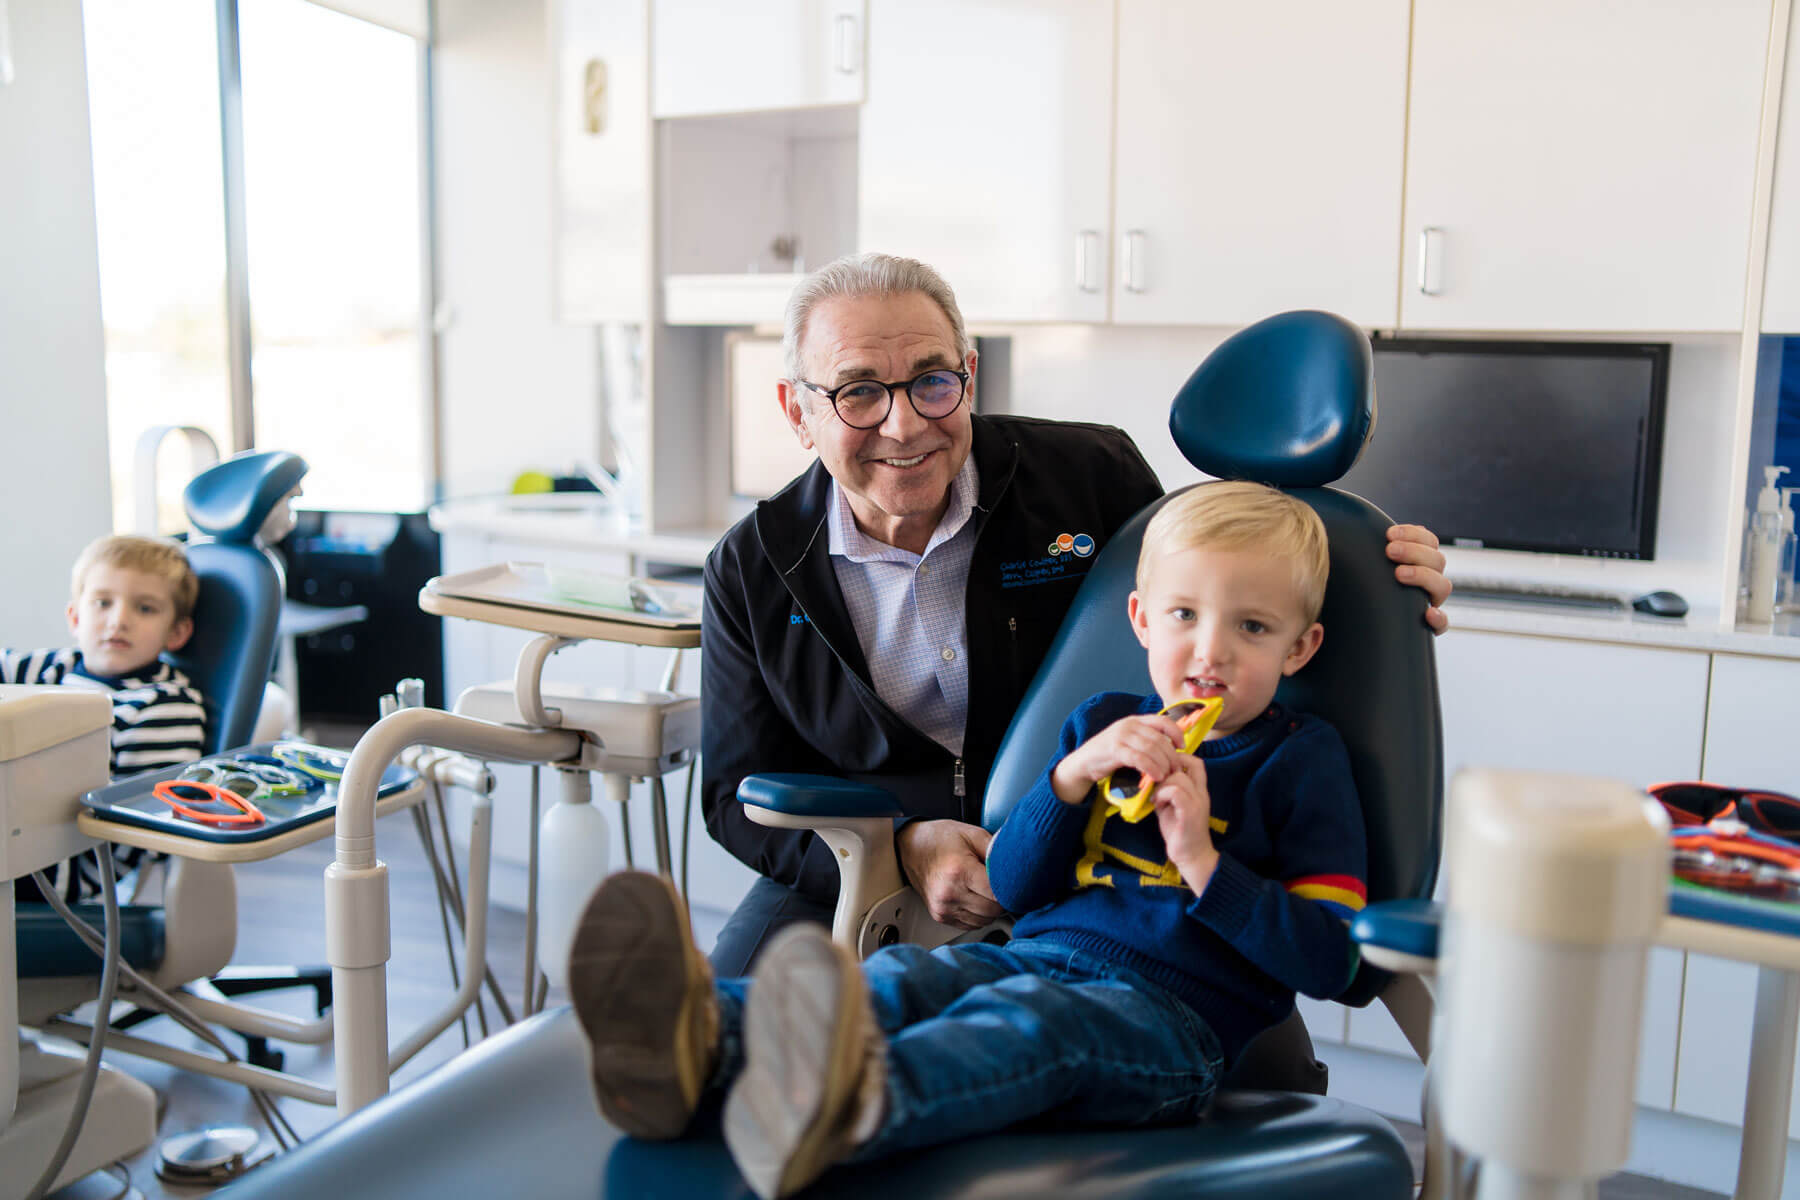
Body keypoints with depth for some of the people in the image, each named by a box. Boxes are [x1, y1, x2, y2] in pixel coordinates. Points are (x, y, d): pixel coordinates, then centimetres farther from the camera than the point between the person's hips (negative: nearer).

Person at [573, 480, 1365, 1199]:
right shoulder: (1104, 724, 20)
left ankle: (856, 1100, -67)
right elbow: (1012, 887, 12)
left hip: (1171, 1015, -4)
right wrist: (1073, 775, -4)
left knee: (1030, 1019, -37)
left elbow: (1329, 962, 1)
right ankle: (706, 1036, -54)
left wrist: (1203, 863, -11)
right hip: (1033, 958, 5)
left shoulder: (1302, 760, 9)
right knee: (899, 977, -27)